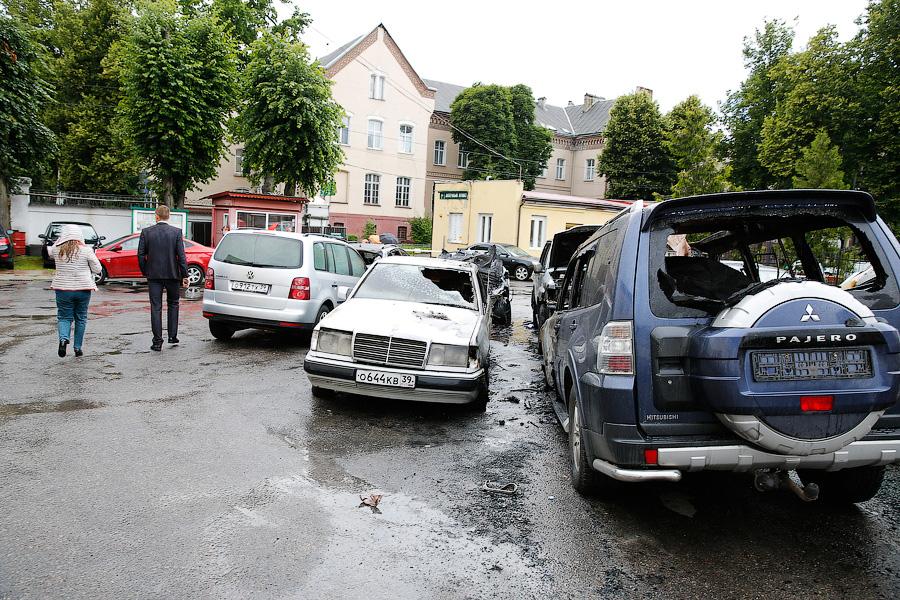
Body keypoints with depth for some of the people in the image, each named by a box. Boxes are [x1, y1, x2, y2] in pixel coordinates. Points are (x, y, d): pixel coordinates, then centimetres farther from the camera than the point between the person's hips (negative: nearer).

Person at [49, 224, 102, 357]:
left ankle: (63, 338, -18)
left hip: (63, 289, 1)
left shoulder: (57, 250, -2)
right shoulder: (86, 250, -8)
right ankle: (78, 348, 16)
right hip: (83, 289, -1)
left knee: (64, 317, 10)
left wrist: (61, 239, 16)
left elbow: (50, 253, 23)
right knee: (81, 318, 12)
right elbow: (97, 269, -3)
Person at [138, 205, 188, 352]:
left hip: (154, 274, 0)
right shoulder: (176, 232, -4)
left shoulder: (146, 232, -1)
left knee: (156, 307, 3)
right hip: (172, 274, 0)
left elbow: (141, 254, -1)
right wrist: (184, 275, -2)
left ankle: (157, 342, 2)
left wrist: (144, 272, 12)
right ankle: (172, 335, 17)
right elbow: (181, 255, -7)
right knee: (173, 304, 18)